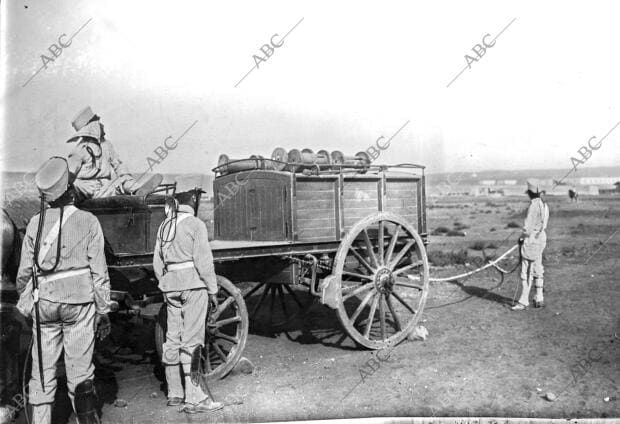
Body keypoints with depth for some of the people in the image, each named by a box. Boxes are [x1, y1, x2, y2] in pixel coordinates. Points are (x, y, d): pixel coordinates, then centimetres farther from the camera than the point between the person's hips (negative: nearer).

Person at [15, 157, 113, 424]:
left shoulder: (35, 223, 0)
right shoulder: (88, 221, -6)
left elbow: (24, 272, 4)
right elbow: (99, 272, -5)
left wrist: (25, 305, 18)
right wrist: (104, 312, 2)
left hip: (44, 304, 2)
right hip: (79, 303, -2)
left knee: (42, 370, 12)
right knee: (79, 370, 5)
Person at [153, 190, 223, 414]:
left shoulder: (164, 226, 10)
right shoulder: (195, 225, -9)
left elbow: (157, 263, 12)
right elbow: (203, 261, -13)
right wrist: (213, 291, -6)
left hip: (170, 286, 7)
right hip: (193, 286, -6)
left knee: (173, 338, 12)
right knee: (191, 341, -4)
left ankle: (174, 393, 22)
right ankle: (194, 398, -1)